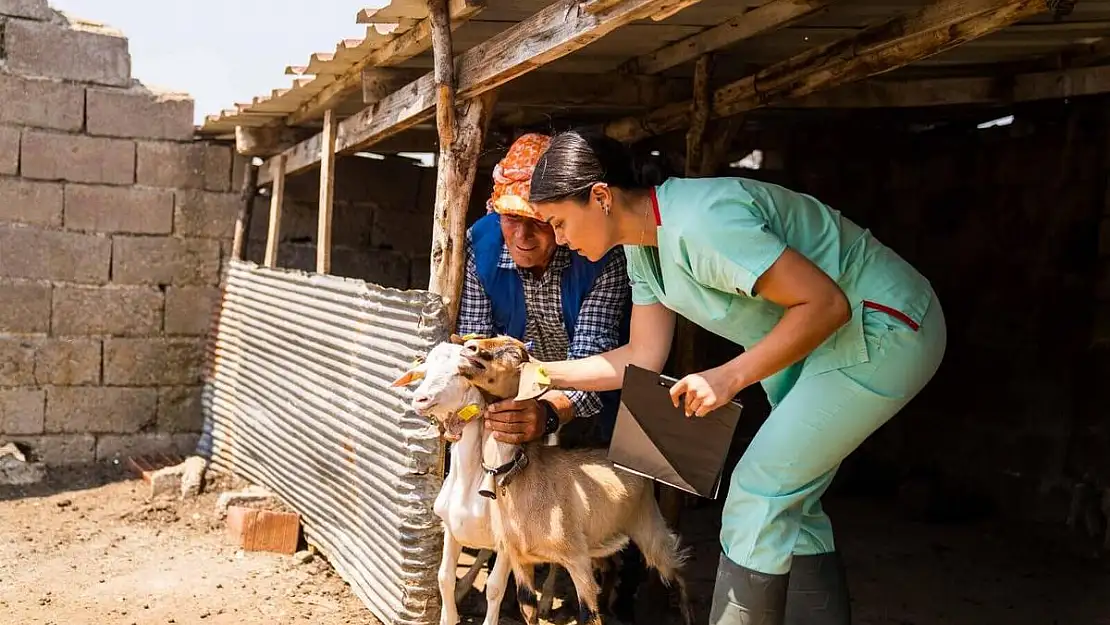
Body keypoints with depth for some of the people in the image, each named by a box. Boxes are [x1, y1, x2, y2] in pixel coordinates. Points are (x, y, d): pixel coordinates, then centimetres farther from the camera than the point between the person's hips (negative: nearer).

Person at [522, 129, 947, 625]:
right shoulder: (642, 245, 0)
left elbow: (826, 303, -29)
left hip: (884, 327, -9)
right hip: (821, 338, 9)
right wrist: (538, 372, -2)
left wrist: (729, 378, -27)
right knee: (788, 502, 13)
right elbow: (643, 358, 4)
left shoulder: (699, 222, -29)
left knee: (758, 495, -8)